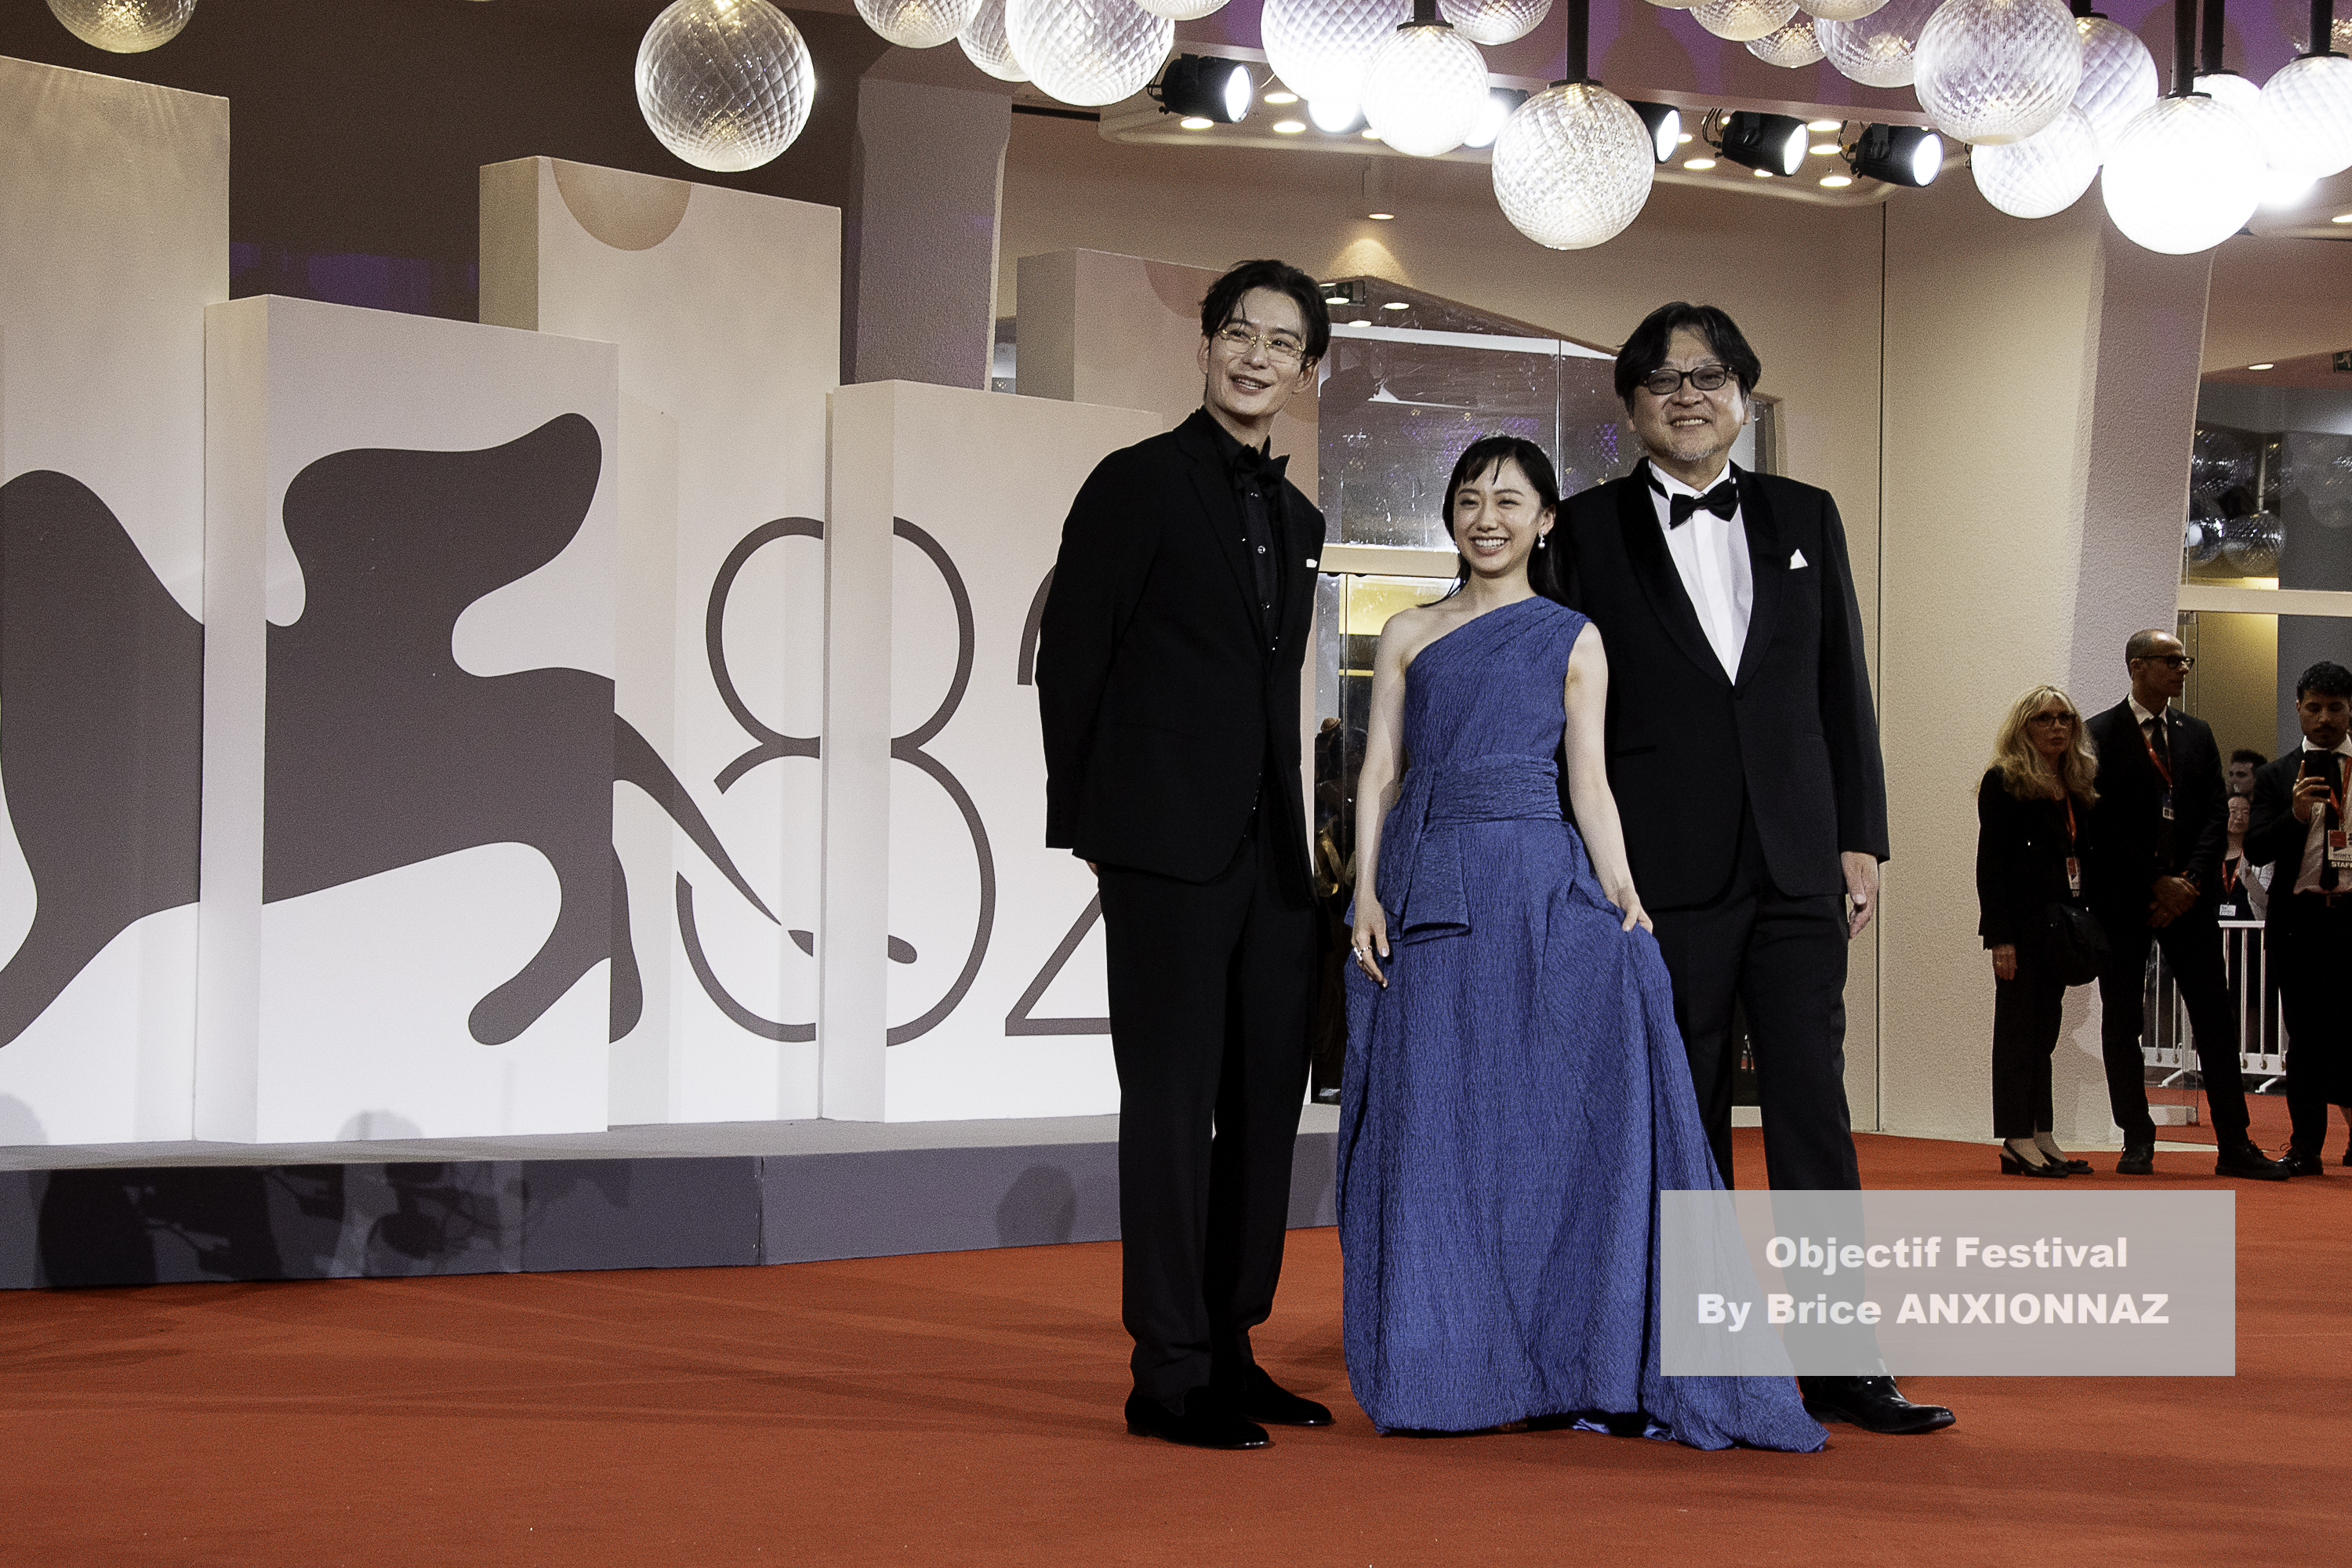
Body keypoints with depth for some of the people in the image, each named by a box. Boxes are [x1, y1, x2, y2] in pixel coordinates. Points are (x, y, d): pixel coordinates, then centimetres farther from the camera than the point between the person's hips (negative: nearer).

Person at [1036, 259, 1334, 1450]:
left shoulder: (1297, 521, 17)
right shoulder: (1138, 483, -4)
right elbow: (1070, 658, -5)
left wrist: (1299, 838, 12)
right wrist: (1084, 819, -4)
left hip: (1270, 857, 7)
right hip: (1168, 849, -7)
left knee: (1266, 1104, 9)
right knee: (1173, 1104, -4)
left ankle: (1230, 1348, 19)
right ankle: (1170, 1374, 1)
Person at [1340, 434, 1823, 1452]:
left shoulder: (1573, 640, 10)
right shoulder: (1408, 636, 14)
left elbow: (1589, 785, 6)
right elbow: (1379, 774, 9)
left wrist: (1620, 897, -8)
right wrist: (1366, 893, -4)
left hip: (1539, 893, -1)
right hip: (1427, 895, 2)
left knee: (1561, 1119, -10)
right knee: (1434, 1127, 0)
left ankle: (1589, 1365, -4)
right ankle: (1452, 1368, 6)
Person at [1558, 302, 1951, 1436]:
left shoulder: (1805, 519, 12)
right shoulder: (1590, 529, 4)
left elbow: (1843, 690, 12)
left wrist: (1860, 839, 6)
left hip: (1796, 864, 2)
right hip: (1663, 868, -2)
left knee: (1814, 1105, -1)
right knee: (1683, 1118, 3)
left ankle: (1837, 1363, 2)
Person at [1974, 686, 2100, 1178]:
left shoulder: (2077, 787, 15)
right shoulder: (2003, 782, -5)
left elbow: (2082, 856, 17)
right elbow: (1990, 864, -10)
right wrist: (1999, 936, -16)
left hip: (2061, 921, 7)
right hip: (2023, 921, -7)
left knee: (2045, 1027, 9)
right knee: (2019, 1023, -4)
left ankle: (2041, 1137, 12)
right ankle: (2017, 1140, -3)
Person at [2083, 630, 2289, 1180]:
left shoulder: (2197, 734, 14)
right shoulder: (2100, 734, -1)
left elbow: (2214, 814, 8)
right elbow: (2102, 820, -8)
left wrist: (2191, 882, -6)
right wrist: (2158, 883, -11)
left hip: (2188, 895, 3)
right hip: (2123, 898, -3)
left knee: (2214, 1017, 0)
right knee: (2122, 1021, 0)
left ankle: (2234, 1146, 2)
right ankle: (2137, 1145, 8)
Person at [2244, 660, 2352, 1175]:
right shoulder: (2276, 777, 9)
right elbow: (2255, 847, 0)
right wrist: (2296, 815, -16)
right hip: (2300, 918, 1)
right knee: (2306, 1036, 3)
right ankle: (2306, 1146, 8)